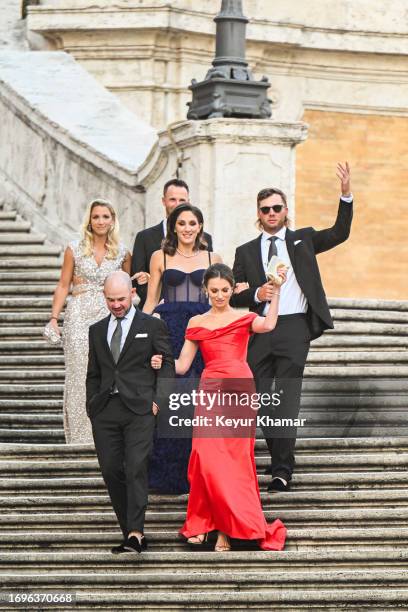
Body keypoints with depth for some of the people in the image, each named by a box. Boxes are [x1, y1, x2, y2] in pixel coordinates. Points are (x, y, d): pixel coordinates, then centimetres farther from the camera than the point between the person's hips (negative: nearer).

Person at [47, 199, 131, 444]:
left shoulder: (122, 253, 7)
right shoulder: (74, 249, 3)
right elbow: (63, 286, 4)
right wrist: (54, 318, -3)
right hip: (79, 318, -1)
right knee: (80, 376, -3)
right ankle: (81, 437, 3)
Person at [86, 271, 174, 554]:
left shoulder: (153, 326, 7)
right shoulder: (97, 330, 18)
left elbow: (167, 365, 4)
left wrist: (158, 400, -7)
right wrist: (92, 407, 11)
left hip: (139, 409, -4)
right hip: (105, 411, 4)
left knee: (136, 469, -15)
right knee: (111, 471, 0)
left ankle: (136, 532, -21)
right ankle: (130, 533, 7)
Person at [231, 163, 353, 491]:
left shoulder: (302, 239, 12)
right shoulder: (246, 251, 14)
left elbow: (339, 233, 2)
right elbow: (234, 294, 10)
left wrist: (346, 195, -9)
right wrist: (256, 294, -10)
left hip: (294, 328, -3)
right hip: (259, 329, 3)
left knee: (287, 397, -10)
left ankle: (283, 470, -12)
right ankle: (278, 455, 24)